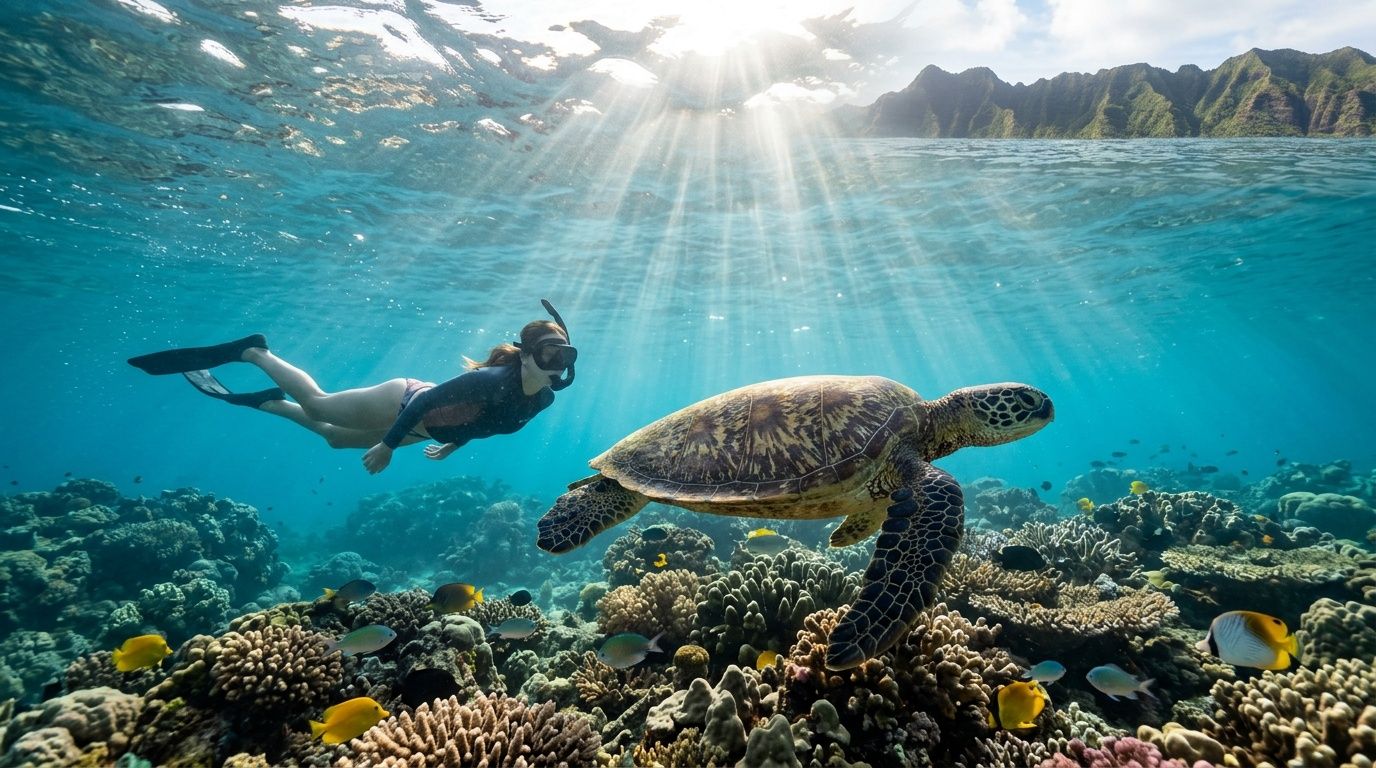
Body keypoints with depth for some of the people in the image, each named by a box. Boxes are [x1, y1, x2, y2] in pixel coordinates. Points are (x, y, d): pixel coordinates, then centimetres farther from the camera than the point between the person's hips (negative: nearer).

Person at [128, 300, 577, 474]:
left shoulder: (542, 399, -12)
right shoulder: (492, 380, -37)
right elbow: (427, 400, -31)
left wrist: (455, 443, 16)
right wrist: (387, 446, -25)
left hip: (421, 426, 7)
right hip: (403, 401, -7)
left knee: (334, 437, 25)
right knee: (317, 404, 11)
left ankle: (266, 403, 45)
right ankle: (252, 351, 31)